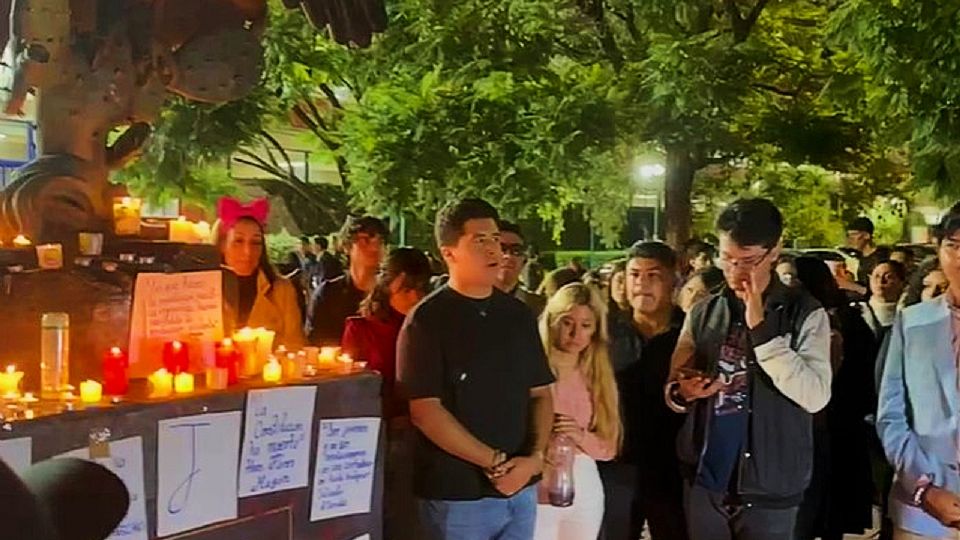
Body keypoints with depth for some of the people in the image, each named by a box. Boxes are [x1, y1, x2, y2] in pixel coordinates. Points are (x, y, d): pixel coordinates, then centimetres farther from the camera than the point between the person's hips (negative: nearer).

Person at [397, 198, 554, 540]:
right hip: (456, 493, -5)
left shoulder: (518, 315, 9)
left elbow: (541, 393, 11)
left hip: (520, 488, 5)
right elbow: (424, 410, -14)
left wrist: (535, 457, -5)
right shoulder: (428, 320, -8)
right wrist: (494, 462, -14)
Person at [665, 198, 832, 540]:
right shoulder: (703, 313, 6)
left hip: (769, 491, -3)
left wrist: (761, 328, -21)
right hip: (703, 483, 4)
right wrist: (682, 393, -11)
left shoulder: (805, 314, -6)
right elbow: (674, 388, 13)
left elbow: (816, 396, -18)